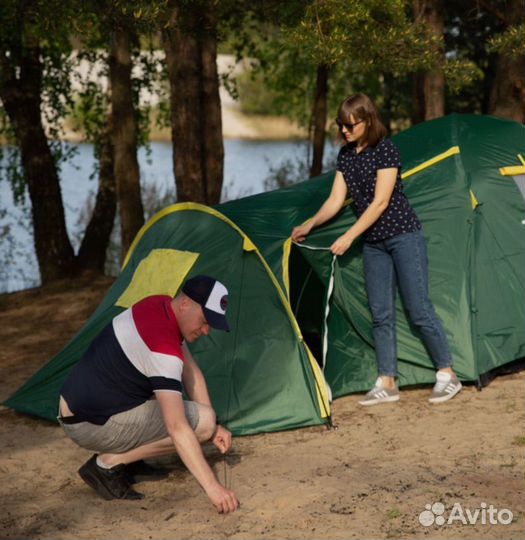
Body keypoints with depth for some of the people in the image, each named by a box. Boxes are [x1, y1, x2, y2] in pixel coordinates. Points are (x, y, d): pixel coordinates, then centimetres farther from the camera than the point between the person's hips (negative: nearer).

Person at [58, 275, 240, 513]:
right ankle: (108, 464, -8)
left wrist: (214, 427, 9)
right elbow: (177, 429, -32)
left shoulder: (162, 305, 2)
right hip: (91, 427, -9)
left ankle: (123, 457, 11)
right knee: (202, 422, -12)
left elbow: (191, 371, 13)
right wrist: (212, 486, -33)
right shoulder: (163, 349, -27)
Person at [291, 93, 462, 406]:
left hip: (404, 236, -7)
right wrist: (309, 226, -2)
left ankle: (448, 375, 3)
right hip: (374, 243, 7)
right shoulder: (346, 156, 7)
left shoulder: (385, 150, -15)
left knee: (419, 310, -7)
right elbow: (335, 201, 9)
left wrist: (349, 237, -20)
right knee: (381, 315, 5)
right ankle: (387, 383, 9)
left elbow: (380, 202, -19)